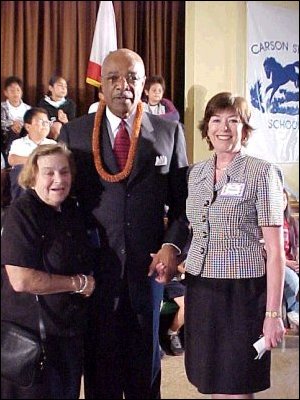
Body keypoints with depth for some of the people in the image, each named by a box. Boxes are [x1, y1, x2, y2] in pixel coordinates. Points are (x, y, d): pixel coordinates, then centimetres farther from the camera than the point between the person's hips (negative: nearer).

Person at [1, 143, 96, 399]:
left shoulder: (71, 210, 7)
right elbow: (21, 280, -26)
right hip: (31, 333, -7)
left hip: (71, 330, 7)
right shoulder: (21, 213, -17)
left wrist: (88, 282, 4)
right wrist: (79, 283, -16)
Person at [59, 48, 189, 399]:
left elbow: (183, 201, 5)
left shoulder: (169, 131, 2)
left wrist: (172, 245, -10)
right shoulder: (73, 133, 1)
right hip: (95, 265, 0)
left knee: (145, 360, 17)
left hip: (148, 265, 1)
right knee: (99, 361, 13)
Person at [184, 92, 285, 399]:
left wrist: (273, 313, -13)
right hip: (200, 289, 5)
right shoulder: (196, 172, 8)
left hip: (242, 292, -5)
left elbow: (275, 249, -10)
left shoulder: (262, 174, -9)